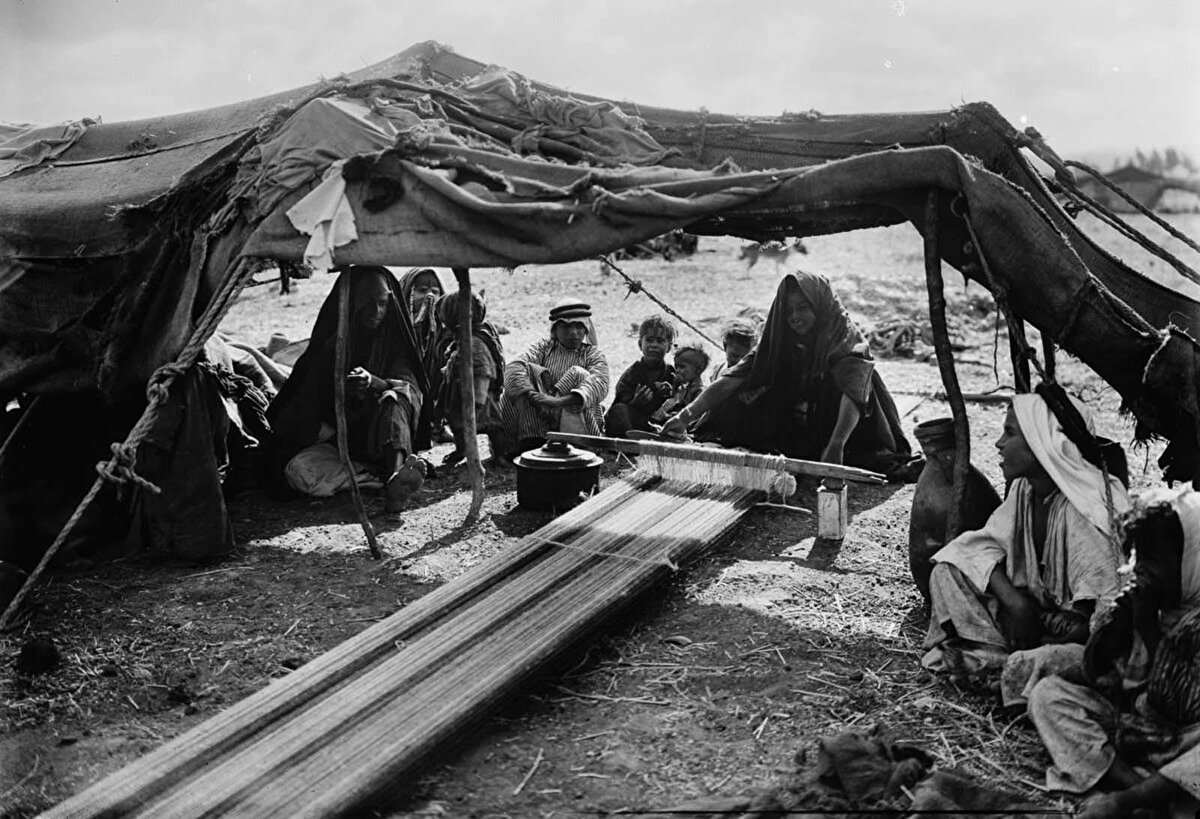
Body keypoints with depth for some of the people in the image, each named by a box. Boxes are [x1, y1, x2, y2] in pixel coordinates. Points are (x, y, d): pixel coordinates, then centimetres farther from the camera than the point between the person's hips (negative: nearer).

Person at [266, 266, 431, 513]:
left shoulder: (394, 339, 3)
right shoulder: (330, 342, 1)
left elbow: (410, 387, -14)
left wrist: (374, 383, -33)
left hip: (379, 441, 0)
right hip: (335, 440, 1)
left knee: (394, 399, -31)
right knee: (299, 470, -31)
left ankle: (397, 466, -56)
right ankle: (393, 475, -37)